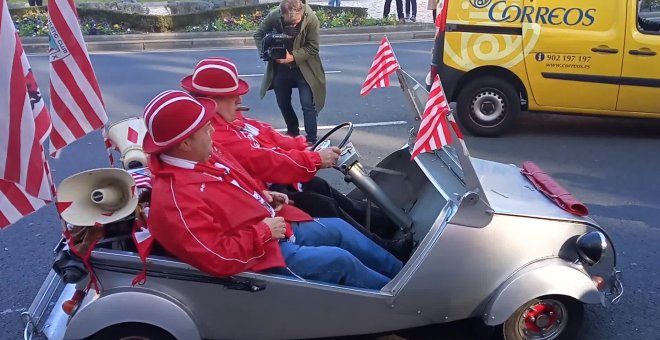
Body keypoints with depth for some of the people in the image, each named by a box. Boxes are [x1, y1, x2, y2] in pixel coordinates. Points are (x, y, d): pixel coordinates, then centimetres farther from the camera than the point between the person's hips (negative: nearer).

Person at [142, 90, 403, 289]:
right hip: (263, 254, -9)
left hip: (280, 228, 10)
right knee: (340, 260, -8)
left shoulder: (203, 156, -1)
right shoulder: (175, 198, -31)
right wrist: (263, 231, -24)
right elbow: (219, 258, -33)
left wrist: (263, 195, 3)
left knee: (339, 228, 14)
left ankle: (400, 275, 32)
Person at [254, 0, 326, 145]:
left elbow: (312, 48, -17)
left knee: (308, 105, -7)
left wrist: (292, 57, -28)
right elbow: (258, 35, -3)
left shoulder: (311, 19, -23)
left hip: (304, 68, -3)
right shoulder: (273, 16, -18)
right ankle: (293, 132, 37)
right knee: (283, 103, 15)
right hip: (280, 68, 3)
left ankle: (311, 140, 3)